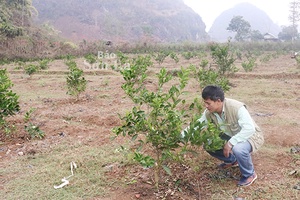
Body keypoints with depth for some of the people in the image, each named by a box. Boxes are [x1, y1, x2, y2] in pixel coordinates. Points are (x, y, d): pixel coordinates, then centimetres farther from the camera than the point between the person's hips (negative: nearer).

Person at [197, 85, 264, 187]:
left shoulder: (236, 108, -34)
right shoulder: (210, 112, -15)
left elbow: (249, 129, -41)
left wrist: (230, 143, -41)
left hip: (251, 135, -7)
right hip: (232, 135, 7)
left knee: (238, 149, -38)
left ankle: (250, 174, -6)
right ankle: (232, 160, 19)